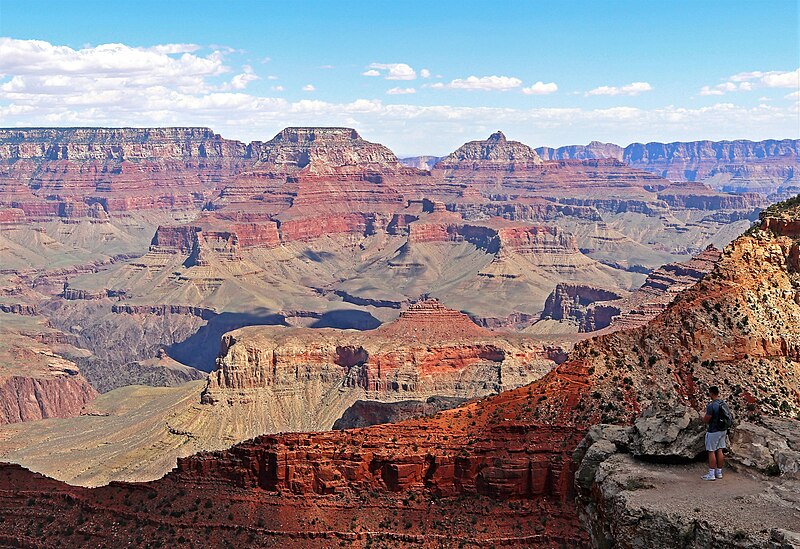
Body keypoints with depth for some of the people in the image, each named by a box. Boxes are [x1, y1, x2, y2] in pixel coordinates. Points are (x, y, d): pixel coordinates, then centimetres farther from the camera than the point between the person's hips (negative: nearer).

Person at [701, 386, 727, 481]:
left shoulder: (711, 406, -23)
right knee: (719, 451, 13)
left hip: (713, 432, -8)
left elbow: (706, 420, -19)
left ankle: (711, 474, 3)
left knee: (711, 452, 0)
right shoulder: (723, 403, 4)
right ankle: (719, 472, 19)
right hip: (723, 430, 8)